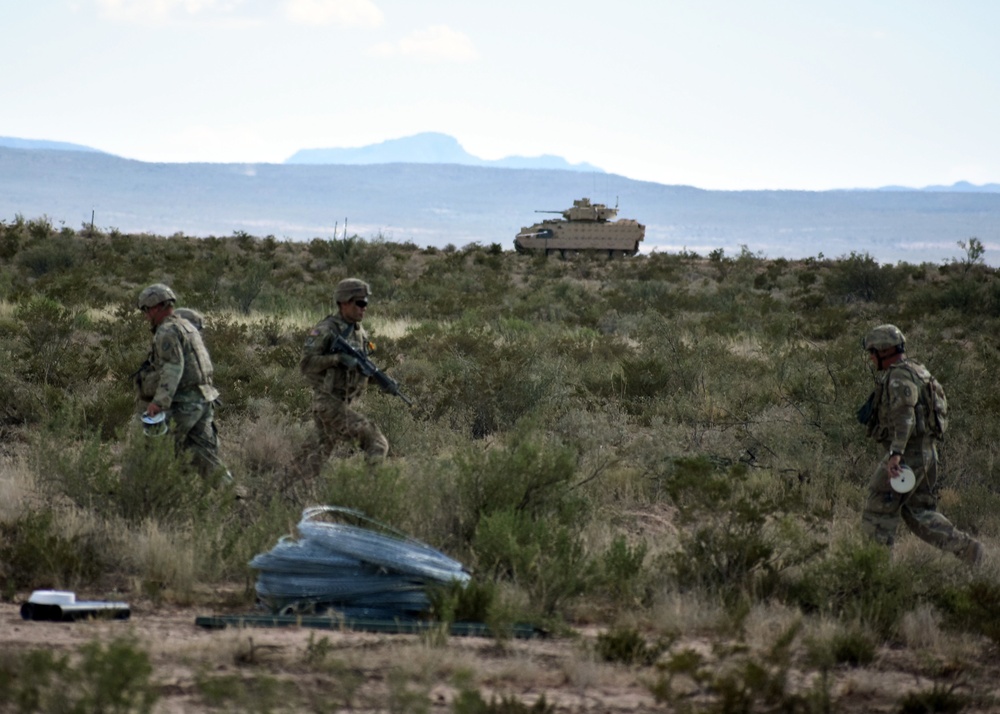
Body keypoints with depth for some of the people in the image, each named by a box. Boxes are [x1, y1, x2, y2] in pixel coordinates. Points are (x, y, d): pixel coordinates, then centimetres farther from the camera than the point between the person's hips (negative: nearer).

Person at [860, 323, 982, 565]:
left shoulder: (899, 377, -15)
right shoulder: (917, 372, 17)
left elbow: (904, 416, -28)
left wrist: (896, 452, -36)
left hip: (906, 455, -10)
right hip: (926, 452, 10)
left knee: (878, 513, -2)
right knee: (918, 514, 13)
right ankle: (966, 547, 4)